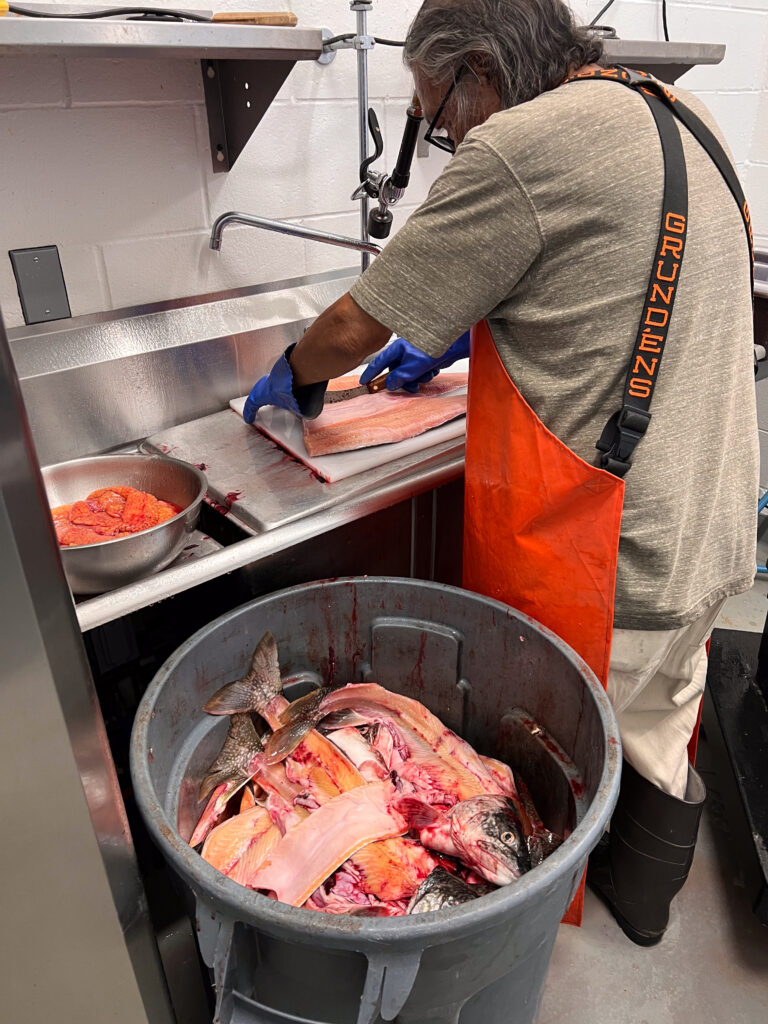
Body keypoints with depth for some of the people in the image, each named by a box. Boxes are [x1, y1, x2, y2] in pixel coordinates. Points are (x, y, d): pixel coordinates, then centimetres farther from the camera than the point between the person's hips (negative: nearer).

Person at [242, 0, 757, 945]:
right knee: (658, 737, 26)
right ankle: (641, 898, 52)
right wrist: (453, 340, 22)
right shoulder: (681, 119, 10)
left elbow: (355, 329, -12)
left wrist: (292, 379, 9)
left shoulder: (523, 147, -18)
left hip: (595, 566, -9)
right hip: (709, 536, 9)